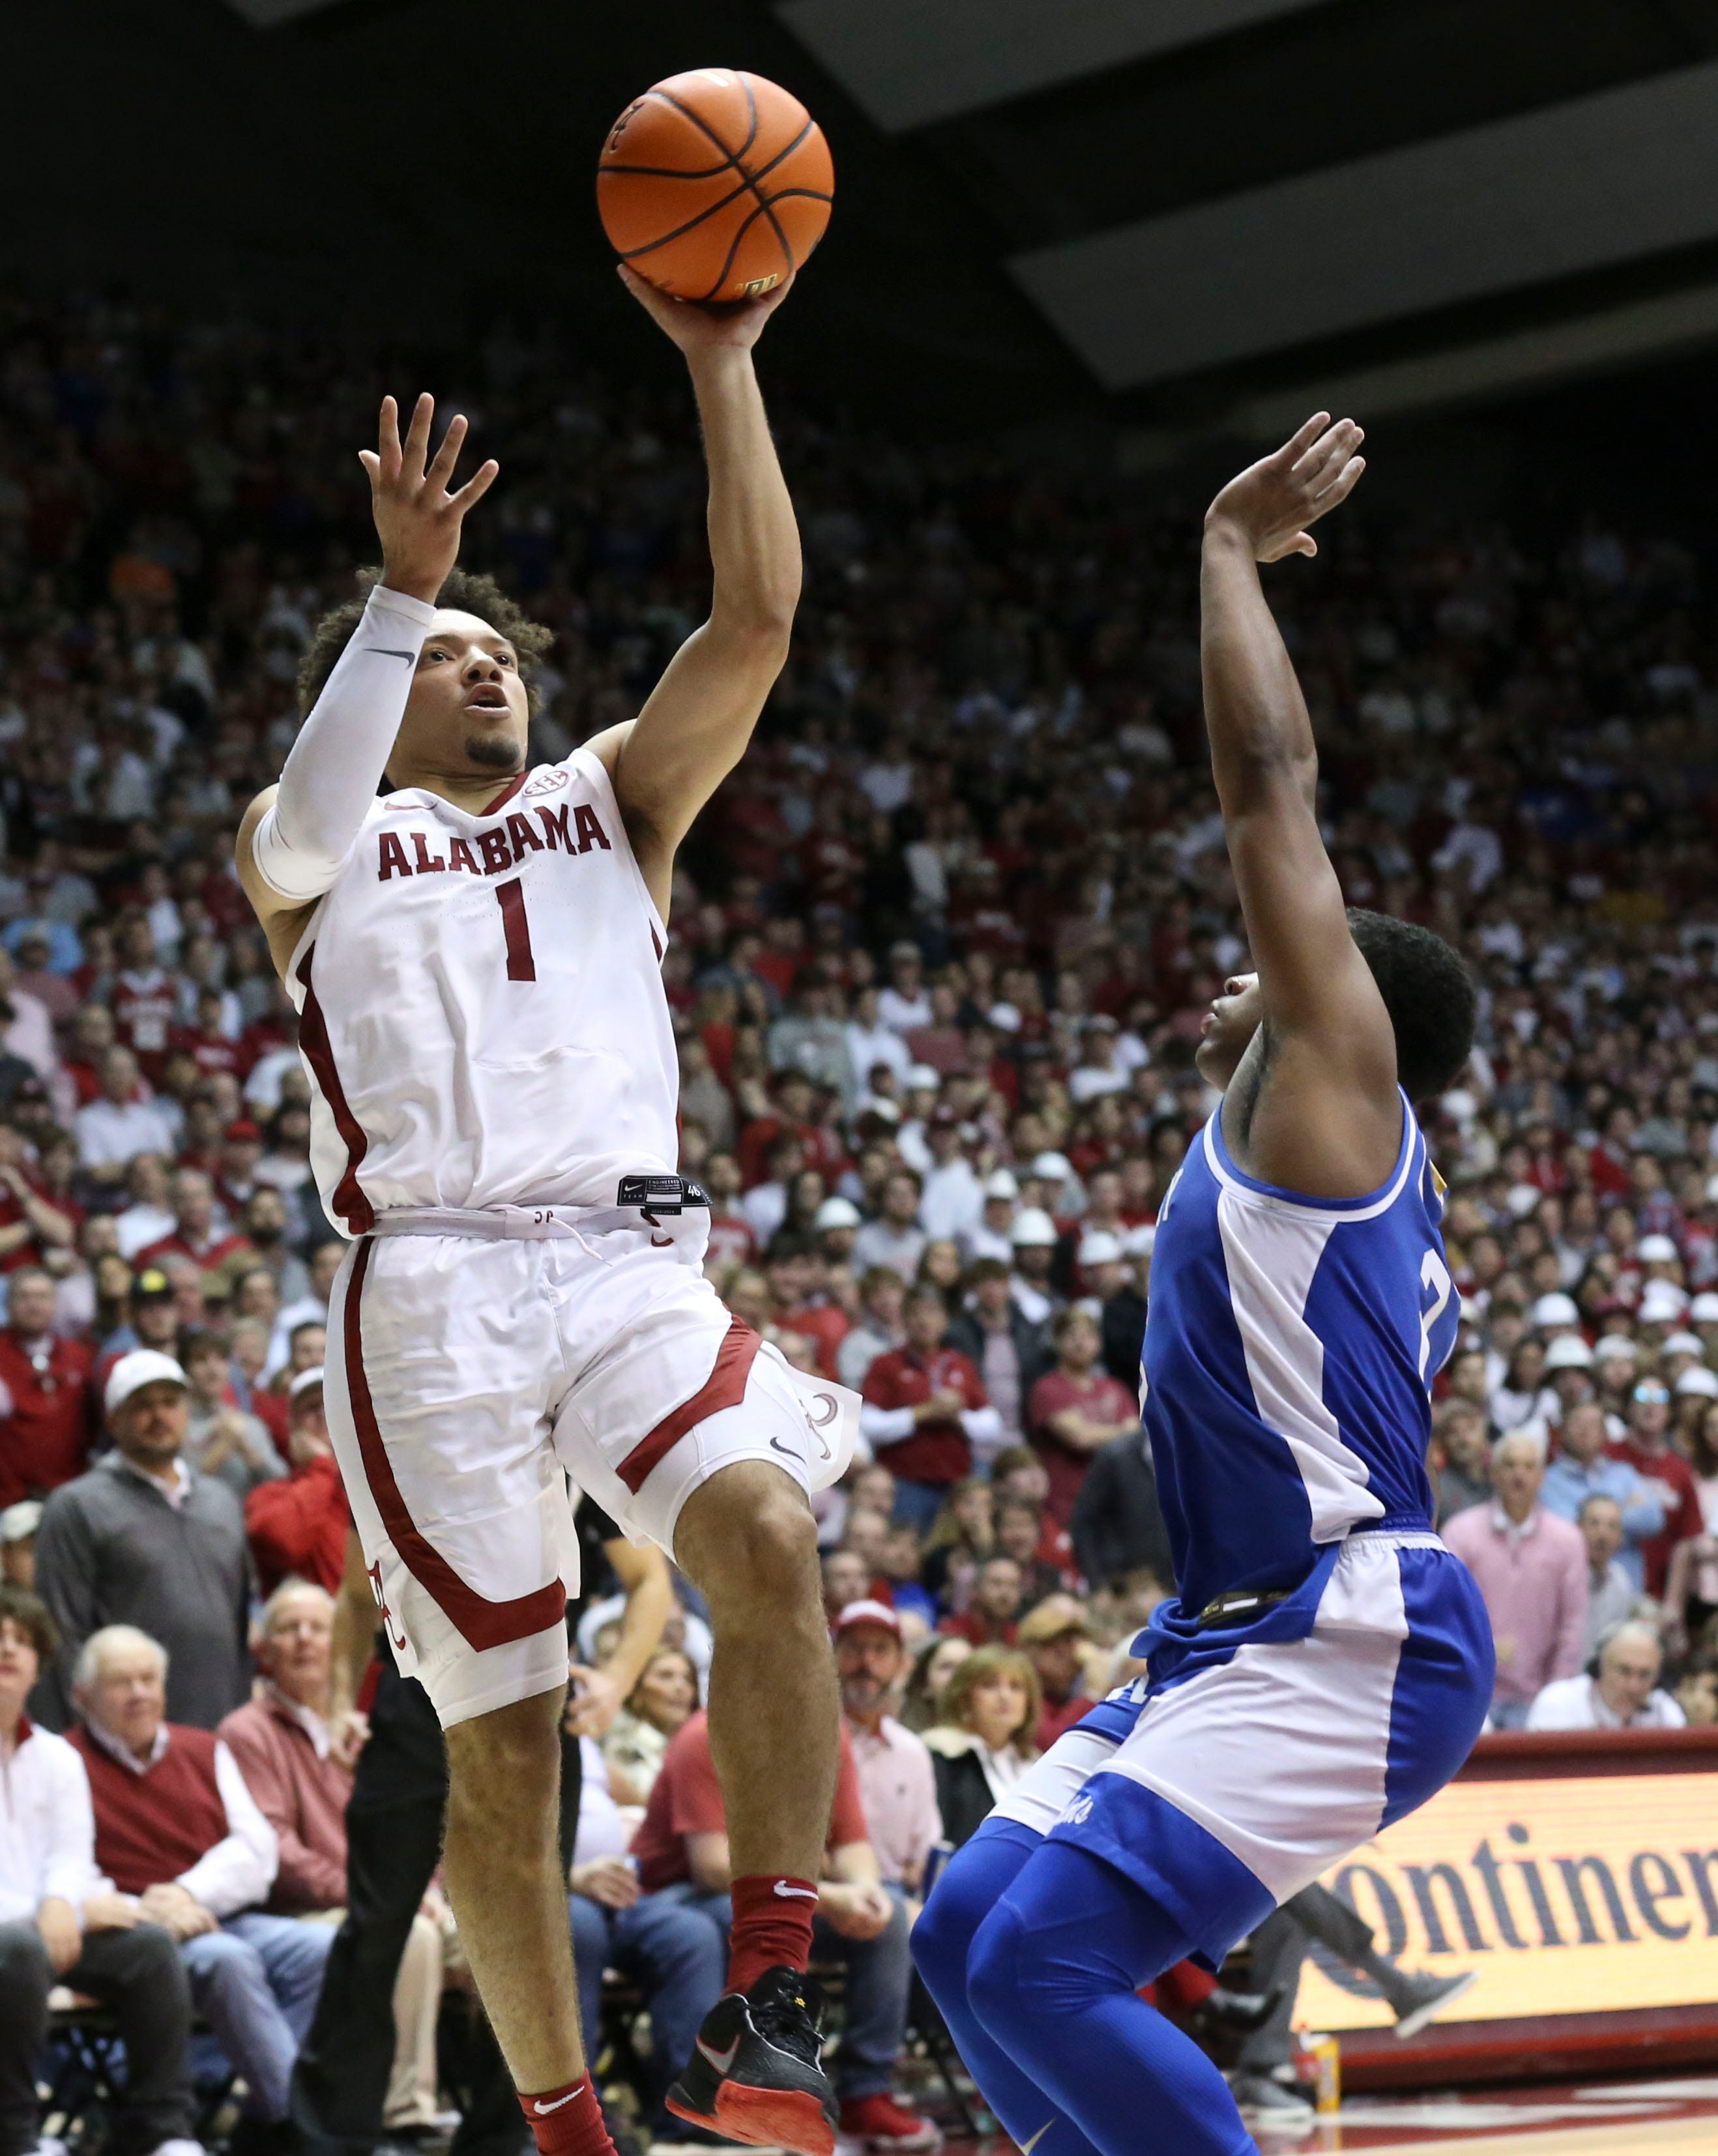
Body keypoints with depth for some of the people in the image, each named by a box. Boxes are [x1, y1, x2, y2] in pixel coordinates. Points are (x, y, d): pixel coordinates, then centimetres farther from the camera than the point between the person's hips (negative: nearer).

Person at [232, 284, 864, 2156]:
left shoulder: (611, 802, 23)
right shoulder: (313, 846, 17)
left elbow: (757, 621, 9)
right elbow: (301, 841, -10)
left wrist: (720, 368, -1)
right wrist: (398, 592, -21)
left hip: (628, 1264, 2)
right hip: (433, 1289, -1)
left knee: (767, 1532, -28)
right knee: (501, 1742, -2)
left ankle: (766, 1998, -23)